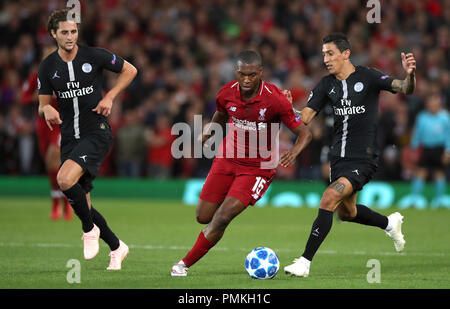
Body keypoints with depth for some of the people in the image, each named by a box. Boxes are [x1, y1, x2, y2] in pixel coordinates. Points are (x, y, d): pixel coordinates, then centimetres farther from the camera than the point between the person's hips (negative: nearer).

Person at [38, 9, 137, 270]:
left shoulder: (94, 56, -6)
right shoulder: (48, 67, 3)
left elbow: (130, 70, 6)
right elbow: (42, 104, 10)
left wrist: (110, 97, -6)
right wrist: (47, 109, -15)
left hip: (97, 133, -5)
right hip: (70, 138, 5)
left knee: (65, 180, -28)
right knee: (82, 204, 6)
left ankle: (90, 229, -5)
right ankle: (117, 248, 25)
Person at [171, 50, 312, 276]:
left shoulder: (275, 100, -22)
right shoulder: (227, 94, -9)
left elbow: (304, 133, -19)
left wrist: (294, 152, -37)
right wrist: (208, 131, 4)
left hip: (259, 167, -4)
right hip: (227, 158, 4)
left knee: (221, 218, -16)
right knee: (203, 217, 7)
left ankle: (185, 263, 0)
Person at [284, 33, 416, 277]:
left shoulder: (368, 77, -10)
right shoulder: (326, 85, 5)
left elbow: (405, 89, -17)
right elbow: (304, 119, 1)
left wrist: (410, 75, -39)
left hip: (363, 159, -7)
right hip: (339, 157, 7)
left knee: (328, 200, -22)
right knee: (346, 212, 21)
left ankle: (305, 262, -20)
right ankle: (390, 224, 50)